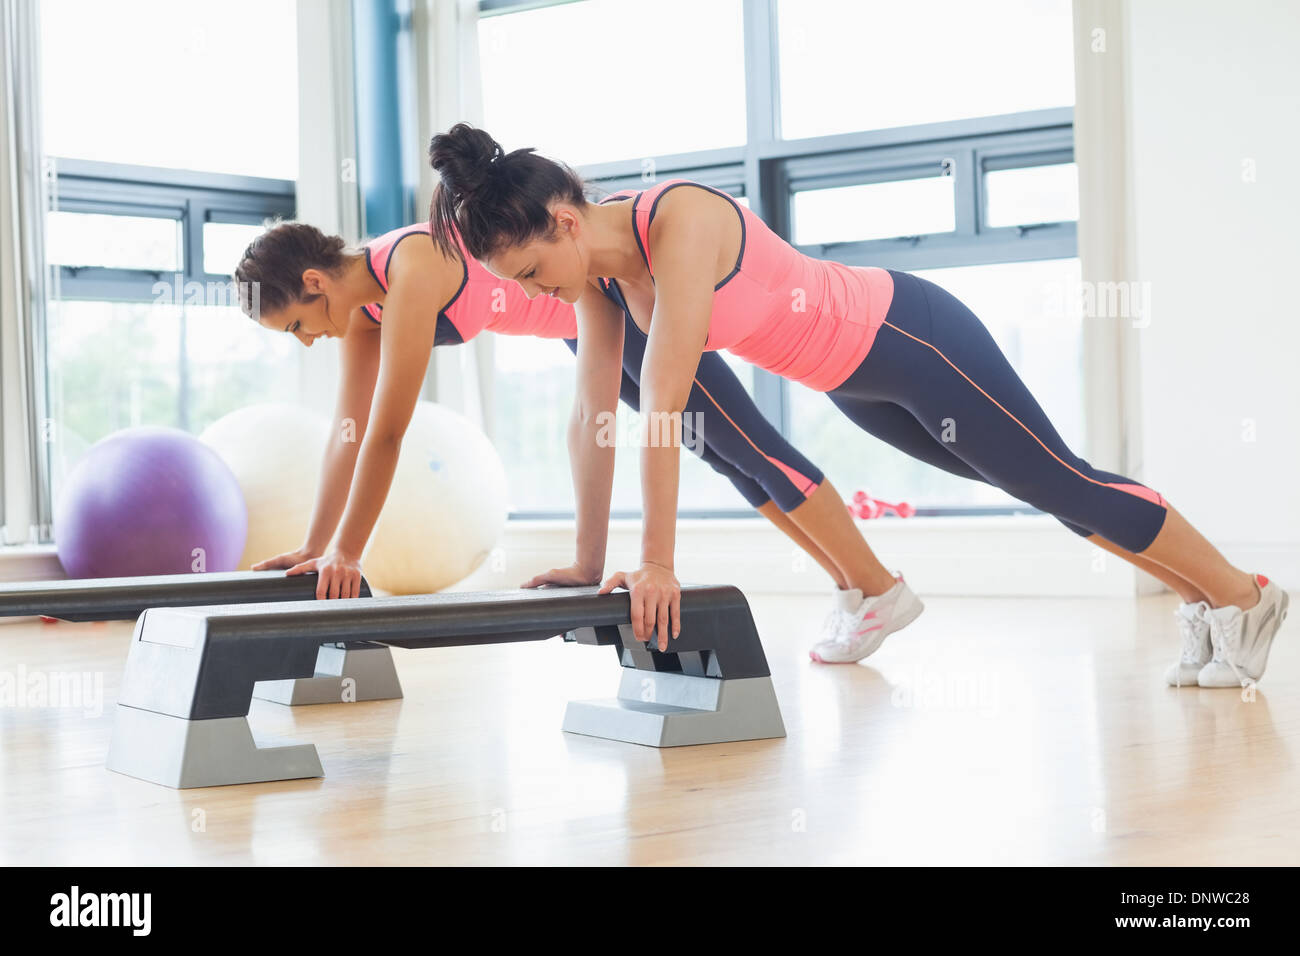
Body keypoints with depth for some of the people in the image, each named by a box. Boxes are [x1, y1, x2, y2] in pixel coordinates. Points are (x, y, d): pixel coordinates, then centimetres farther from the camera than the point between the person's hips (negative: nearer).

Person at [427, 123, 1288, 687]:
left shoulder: (681, 224, -34)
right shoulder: (600, 269, -9)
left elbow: (664, 404, -37)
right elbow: (596, 417, -5)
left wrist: (659, 562, -36)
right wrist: (588, 561, -5)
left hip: (912, 337, -9)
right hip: (852, 380, 9)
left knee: (1061, 485, 3)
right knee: (1021, 482, 19)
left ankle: (1242, 595, 23)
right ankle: (1203, 604, 34)